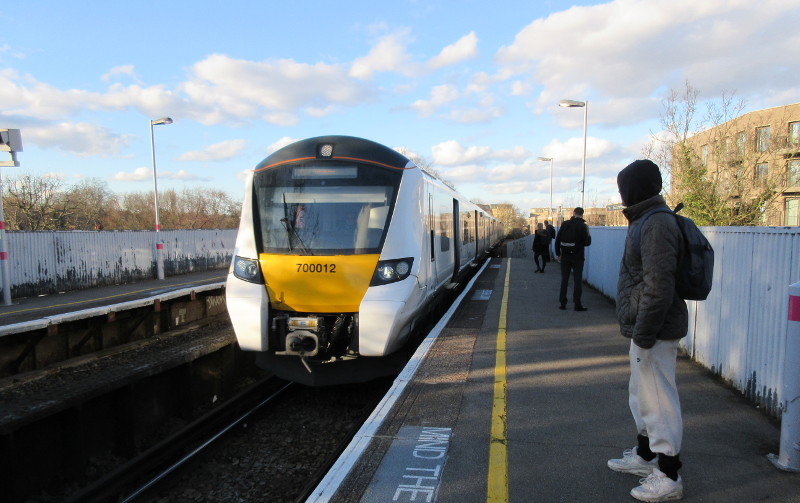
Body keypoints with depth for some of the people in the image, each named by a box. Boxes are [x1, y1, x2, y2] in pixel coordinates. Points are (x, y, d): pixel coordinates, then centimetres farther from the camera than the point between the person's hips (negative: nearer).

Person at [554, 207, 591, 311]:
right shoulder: (583, 226, -8)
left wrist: (558, 254, 10)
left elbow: (557, 240, 2)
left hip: (565, 257, 3)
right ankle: (577, 304, 0)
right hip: (578, 257, -2)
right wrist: (588, 235, 11)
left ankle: (562, 303, 10)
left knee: (564, 280, 9)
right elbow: (587, 242, -9)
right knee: (578, 281, 3)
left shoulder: (565, 224, 1)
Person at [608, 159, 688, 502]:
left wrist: (643, 332, -22)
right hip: (643, 327, 11)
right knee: (641, 396, 21)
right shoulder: (646, 220, 14)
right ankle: (644, 456, 38)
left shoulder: (657, 223, -19)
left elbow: (658, 286, -26)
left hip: (654, 331, -11)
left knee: (658, 399, 0)